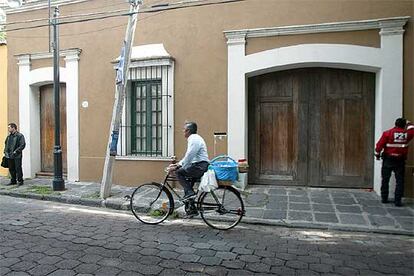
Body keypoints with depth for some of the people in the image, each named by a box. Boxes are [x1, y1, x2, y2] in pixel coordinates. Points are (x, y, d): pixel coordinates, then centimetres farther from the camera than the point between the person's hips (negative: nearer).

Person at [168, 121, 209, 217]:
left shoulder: (194, 139, -13)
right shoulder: (193, 139, 20)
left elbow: (189, 156, -20)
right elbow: (188, 156, 21)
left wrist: (177, 167, -15)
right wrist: (178, 164, 12)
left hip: (200, 166, -11)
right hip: (199, 166, 11)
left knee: (179, 172, -13)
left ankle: (190, 193, -14)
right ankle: (192, 209, 20)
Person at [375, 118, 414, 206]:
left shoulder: (387, 133, -9)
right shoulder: (407, 134, -3)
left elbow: (379, 145, -9)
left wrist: (377, 155, 4)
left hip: (388, 160, 0)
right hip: (400, 161, 1)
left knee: (385, 180, 10)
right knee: (400, 181, 6)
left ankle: (384, 198, 15)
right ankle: (397, 200, 4)